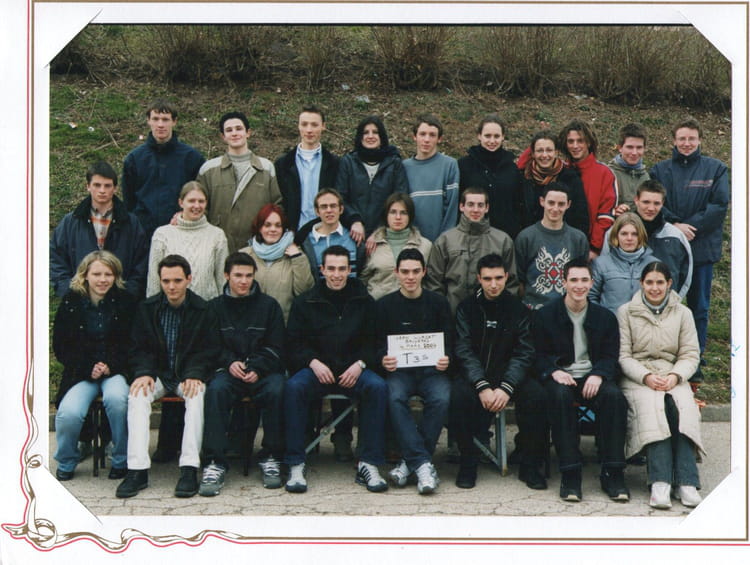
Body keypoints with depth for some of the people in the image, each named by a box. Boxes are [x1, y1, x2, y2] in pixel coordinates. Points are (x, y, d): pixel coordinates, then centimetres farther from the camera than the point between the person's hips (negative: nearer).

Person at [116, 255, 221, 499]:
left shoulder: (203, 310, 0)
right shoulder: (146, 308, 6)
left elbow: (210, 351, -1)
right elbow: (139, 348, 5)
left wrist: (194, 375, -19)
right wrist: (144, 373, -15)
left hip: (188, 375, -1)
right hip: (157, 375, 1)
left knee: (197, 394, -35)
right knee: (138, 394, -30)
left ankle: (189, 469, -37)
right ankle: (137, 470, -34)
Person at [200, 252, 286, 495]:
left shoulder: (269, 305, 10)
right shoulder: (215, 307, 12)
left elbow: (275, 348, 5)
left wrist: (257, 368, -12)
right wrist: (230, 363, -12)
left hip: (263, 371, 0)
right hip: (228, 369, 0)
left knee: (276, 390, -33)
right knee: (216, 389, -33)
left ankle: (271, 458, -19)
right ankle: (215, 462, -32)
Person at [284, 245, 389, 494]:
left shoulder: (363, 301, 12)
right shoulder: (305, 302, 9)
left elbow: (373, 340, 10)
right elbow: (293, 343, 6)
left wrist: (360, 364, -9)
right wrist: (313, 362, -12)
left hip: (353, 369, 1)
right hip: (315, 368, 0)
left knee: (378, 386, -31)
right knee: (294, 387, -33)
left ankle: (369, 464, -25)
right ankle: (296, 466, -27)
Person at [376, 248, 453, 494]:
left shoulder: (438, 303, 11)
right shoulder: (384, 305, 10)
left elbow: (450, 342, 9)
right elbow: (377, 344, 8)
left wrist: (446, 359, -13)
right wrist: (383, 359, -16)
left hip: (432, 369, 0)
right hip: (399, 369, 0)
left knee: (441, 399, -32)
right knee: (395, 398, -34)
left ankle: (410, 461, -24)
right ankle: (422, 463, -35)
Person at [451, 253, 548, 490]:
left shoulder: (518, 309, 4)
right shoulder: (467, 308, 3)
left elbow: (524, 353, -4)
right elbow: (464, 351, -7)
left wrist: (506, 387, -21)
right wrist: (482, 387, -23)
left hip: (510, 373, 1)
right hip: (475, 374, -1)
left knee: (536, 394, -28)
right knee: (459, 395, -32)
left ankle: (530, 467, -13)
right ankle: (467, 464, -16)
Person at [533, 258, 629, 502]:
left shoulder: (605, 317, 14)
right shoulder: (545, 315, 9)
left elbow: (610, 356, 7)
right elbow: (539, 355, 4)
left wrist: (598, 375, -15)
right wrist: (554, 371, -18)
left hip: (592, 377, 2)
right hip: (560, 376, -2)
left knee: (614, 396, -32)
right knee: (560, 396, -37)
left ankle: (612, 474, -24)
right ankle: (570, 474, -32)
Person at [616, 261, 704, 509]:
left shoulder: (682, 313, 15)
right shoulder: (626, 312, 9)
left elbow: (691, 355, 9)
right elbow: (623, 356, 2)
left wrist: (675, 376, -11)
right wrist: (646, 376, -15)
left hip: (673, 376, 2)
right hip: (636, 377, -2)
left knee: (683, 409, -31)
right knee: (652, 408, -34)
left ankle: (687, 483, -36)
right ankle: (660, 483, -42)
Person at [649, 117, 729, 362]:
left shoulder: (716, 169, 6)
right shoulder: (660, 170, 7)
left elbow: (719, 205, -4)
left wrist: (690, 227, -13)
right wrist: (674, 225, -16)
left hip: (703, 247, 0)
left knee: (699, 306, 6)